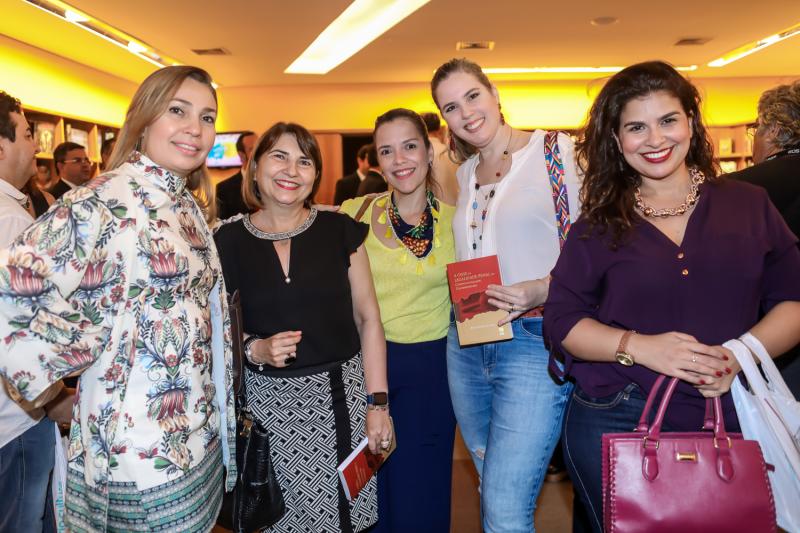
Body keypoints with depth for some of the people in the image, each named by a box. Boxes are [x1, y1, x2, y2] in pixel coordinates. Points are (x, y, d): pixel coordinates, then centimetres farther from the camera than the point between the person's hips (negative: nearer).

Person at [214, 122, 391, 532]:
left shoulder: (340, 230, -1)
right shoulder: (229, 241, -2)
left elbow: (368, 319, 1)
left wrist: (377, 403, -3)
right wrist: (255, 349, -15)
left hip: (343, 394, 1)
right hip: (269, 402, 0)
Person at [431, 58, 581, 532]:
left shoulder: (559, 152, -5)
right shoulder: (462, 174, 13)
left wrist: (543, 290, -23)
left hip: (534, 343, -6)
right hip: (467, 345, 7)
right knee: (494, 491, 19)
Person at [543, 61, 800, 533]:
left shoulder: (749, 205, 4)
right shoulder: (599, 225, 1)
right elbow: (562, 320, -3)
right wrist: (640, 347, -19)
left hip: (726, 421, 2)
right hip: (614, 425, -1)